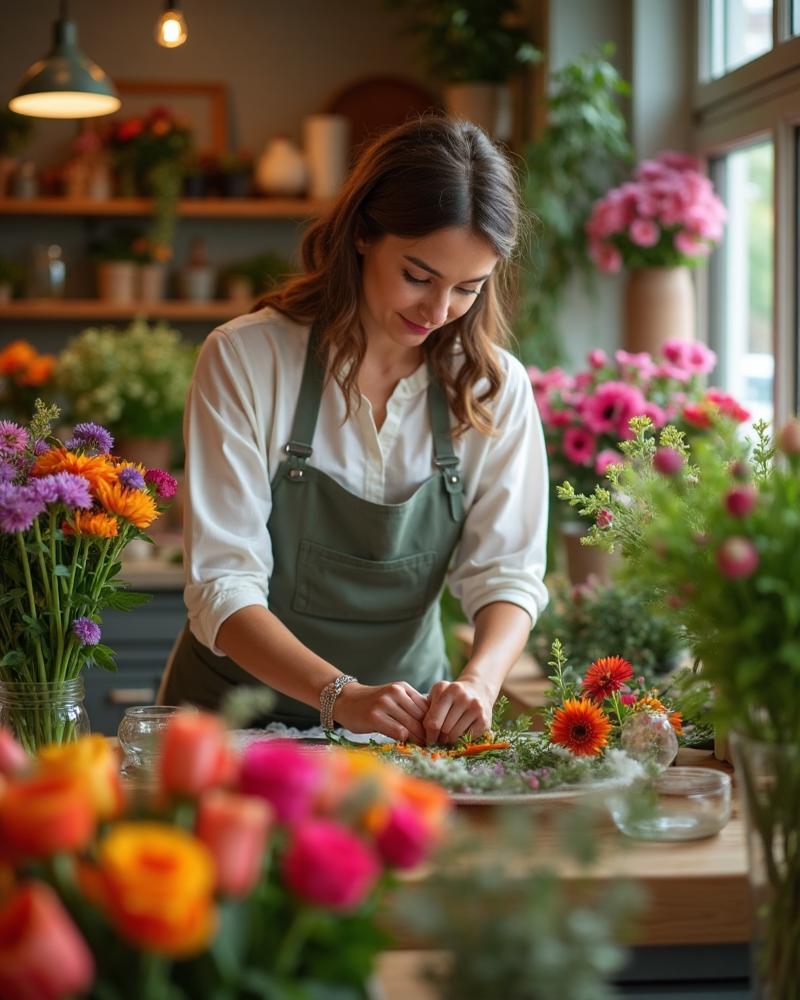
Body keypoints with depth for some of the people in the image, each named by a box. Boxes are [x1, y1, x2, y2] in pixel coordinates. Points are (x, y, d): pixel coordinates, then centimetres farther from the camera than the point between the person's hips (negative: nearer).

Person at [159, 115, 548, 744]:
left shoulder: (494, 387, -2)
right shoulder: (246, 358, -11)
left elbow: (507, 574, -3)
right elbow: (223, 586, -15)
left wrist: (480, 680, -26)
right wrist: (341, 694, -32)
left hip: (406, 728, 2)